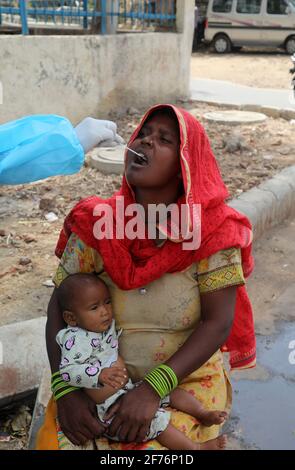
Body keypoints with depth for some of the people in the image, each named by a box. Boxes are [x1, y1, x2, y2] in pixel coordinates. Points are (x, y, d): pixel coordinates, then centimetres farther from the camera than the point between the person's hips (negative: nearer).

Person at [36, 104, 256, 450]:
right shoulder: (95, 225, -9)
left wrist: (153, 389, -23)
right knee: (54, 441, -15)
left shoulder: (212, 231, -14)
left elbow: (218, 323, -15)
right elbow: (60, 308, -6)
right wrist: (66, 391, -18)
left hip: (186, 379, -1)